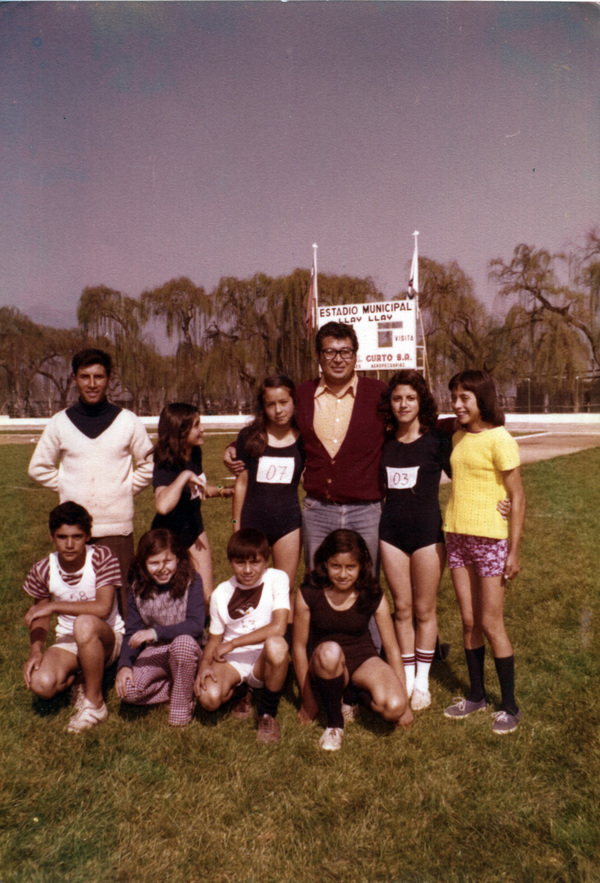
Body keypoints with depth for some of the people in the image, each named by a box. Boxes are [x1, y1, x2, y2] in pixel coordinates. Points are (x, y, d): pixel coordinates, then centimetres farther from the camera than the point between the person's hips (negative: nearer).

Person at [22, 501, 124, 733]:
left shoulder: (102, 558, -18)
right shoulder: (42, 571, -7)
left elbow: (102, 608, -27)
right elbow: (40, 616, 5)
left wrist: (54, 606, -26)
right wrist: (35, 649, -14)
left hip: (108, 637, -3)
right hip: (68, 641, 3)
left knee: (84, 623, -39)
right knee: (41, 683, -28)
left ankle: (95, 703, -17)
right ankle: (77, 677, 10)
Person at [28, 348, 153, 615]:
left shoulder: (127, 421, 1)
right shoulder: (60, 422, 4)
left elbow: (147, 466, 12)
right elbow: (39, 467, 16)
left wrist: (125, 490, 2)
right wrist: (67, 488, 6)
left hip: (117, 525, -1)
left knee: (120, 593, 2)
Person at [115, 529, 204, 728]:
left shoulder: (191, 582, -15)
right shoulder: (138, 588, -3)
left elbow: (196, 625, -25)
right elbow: (132, 633, 0)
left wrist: (156, 633, -32)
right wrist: (124, 665, -16)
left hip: (187, 651, -3)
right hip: (154, 652, 3)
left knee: (182, 642, -38)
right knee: (128, 690, -24)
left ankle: (182, 703, -15)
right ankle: (185, 688, -1)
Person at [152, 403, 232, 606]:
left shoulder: (195, 453, -4)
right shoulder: (166, 466, -27)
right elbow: (162, 505, -49)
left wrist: (221, 490, 9)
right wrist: (185, 475, -42)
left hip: (194, 529, 6)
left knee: (207, 596, 6)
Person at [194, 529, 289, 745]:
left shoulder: (277, 579, -12)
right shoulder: (221, 594, -1)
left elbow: (278, 627, -24)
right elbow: (215, 638, 6)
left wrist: (232, 644, -19)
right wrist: (204, 665, -16)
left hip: (264, 659, -2)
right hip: (231, 660, 2)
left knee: (276, 645, -38)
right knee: (209, 698, -30)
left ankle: (268, 714, -10)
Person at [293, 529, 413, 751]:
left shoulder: (373, 597, -13)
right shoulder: (308, 595, -17)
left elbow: (392, 649, -6)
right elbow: (299, 647, -9)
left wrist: (404, 702, -4)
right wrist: (308, 700, -4)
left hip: (362, 660, 1)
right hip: (325, 665, -1)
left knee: (394, 708, -28)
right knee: (329, 651, -38)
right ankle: (334, 723, -12)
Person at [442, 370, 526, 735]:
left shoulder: (499, 439, -11)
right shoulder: (458, 438, 9)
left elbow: (517, 496, -11)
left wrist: (514, 551, -13)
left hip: (490, 538, -6)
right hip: (458, 536, 6)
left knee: (491, 624, 0)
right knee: (469, 622, 12)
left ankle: (510, 706, 16)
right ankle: (477, 695, 27)